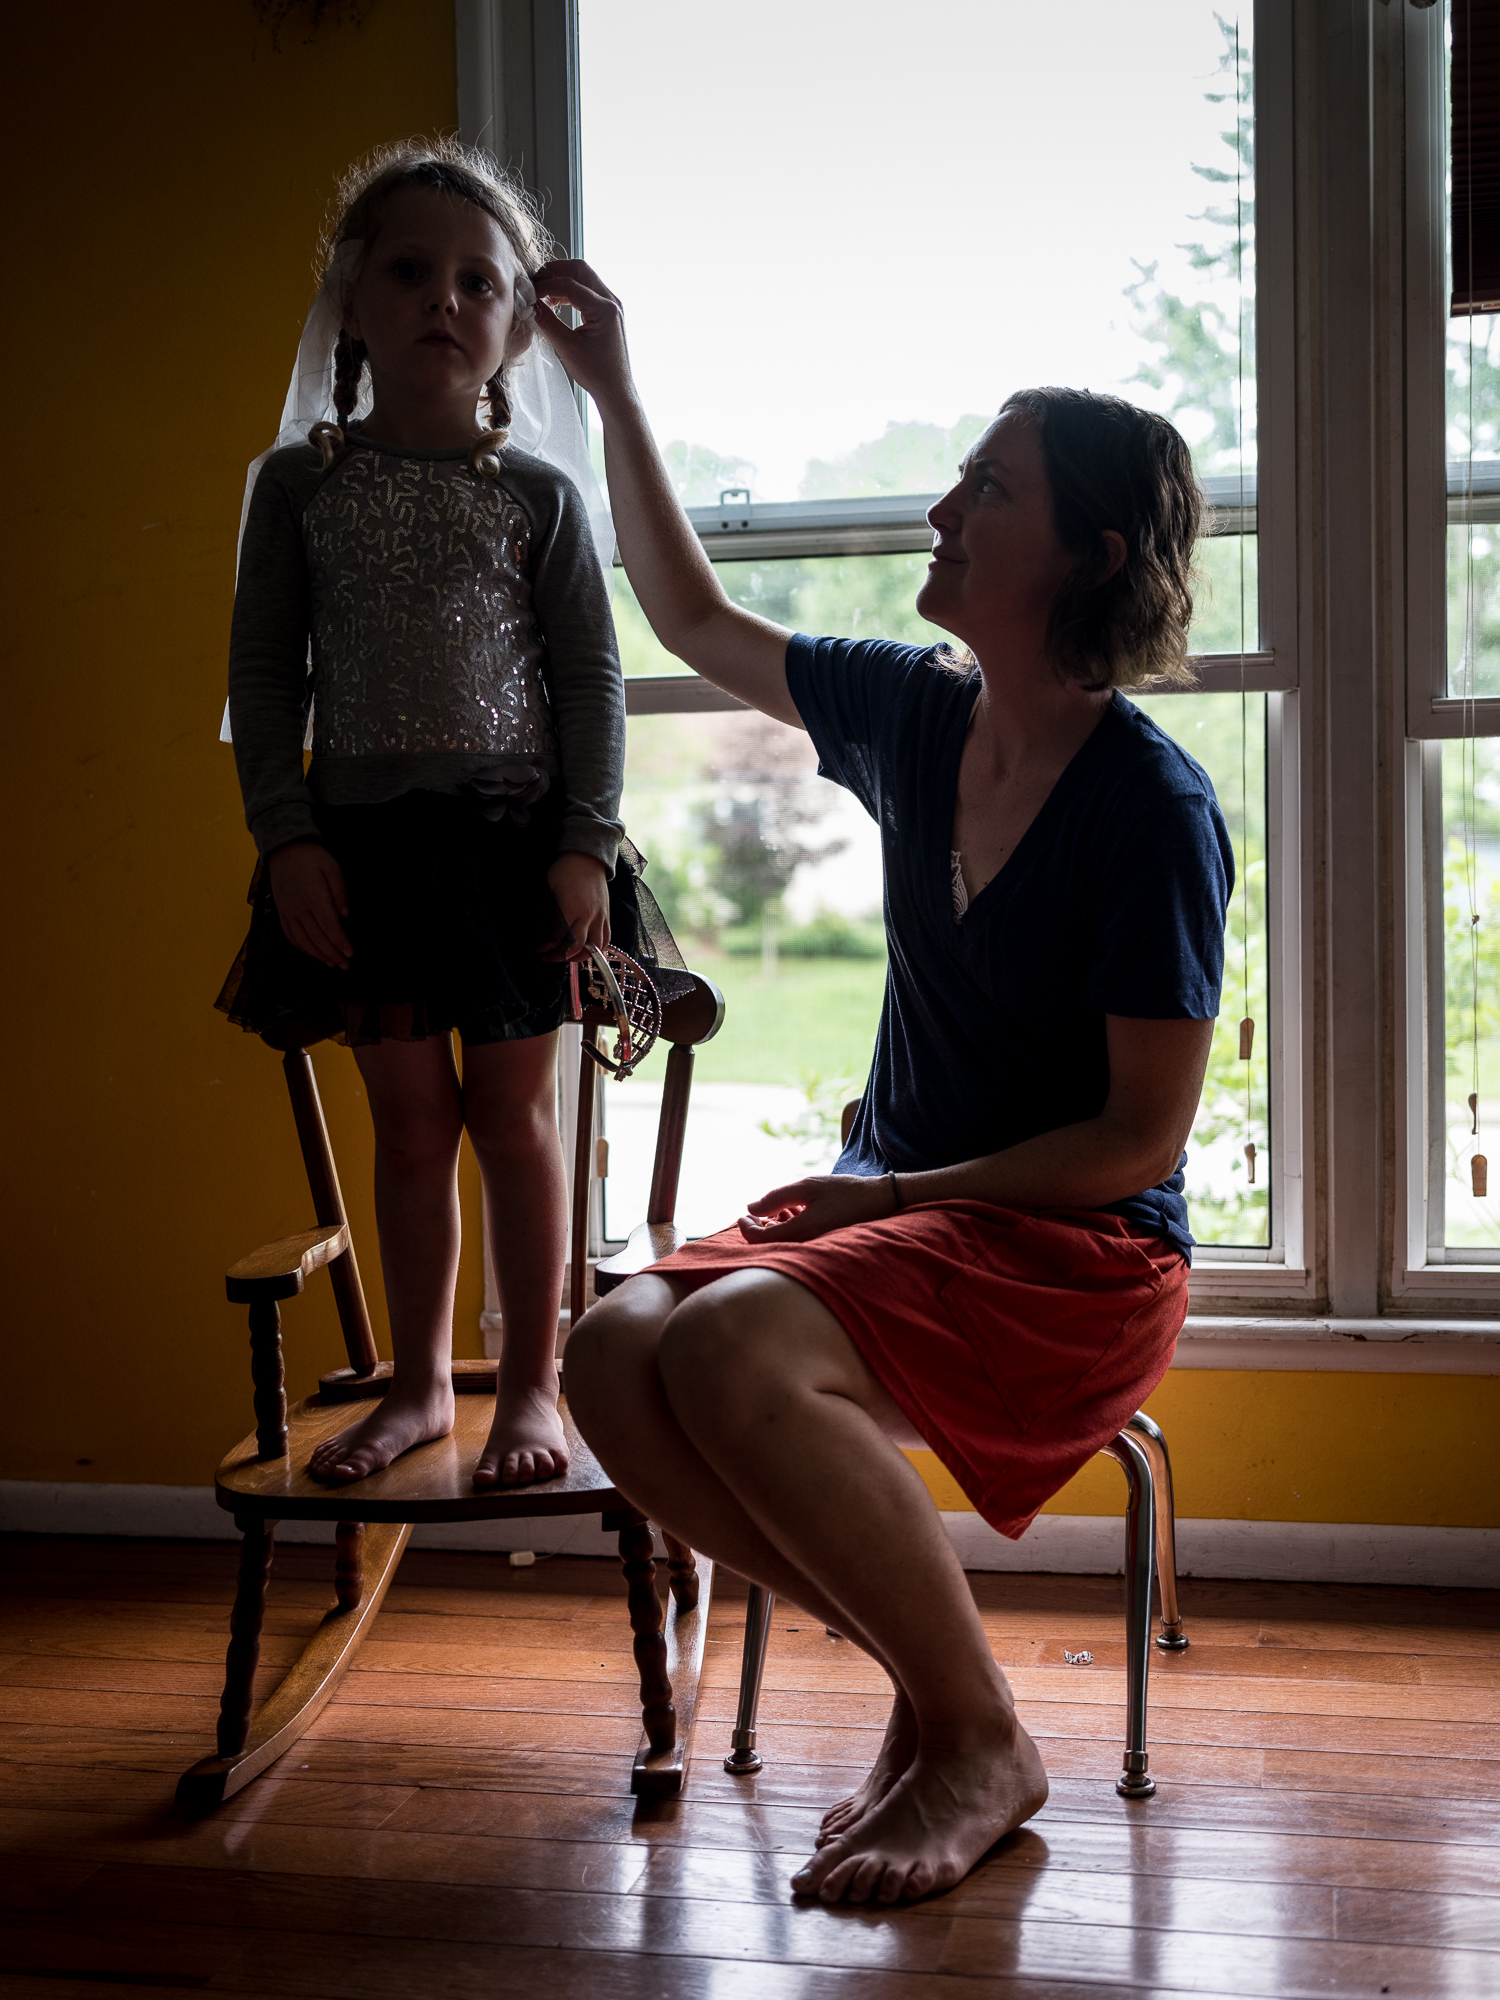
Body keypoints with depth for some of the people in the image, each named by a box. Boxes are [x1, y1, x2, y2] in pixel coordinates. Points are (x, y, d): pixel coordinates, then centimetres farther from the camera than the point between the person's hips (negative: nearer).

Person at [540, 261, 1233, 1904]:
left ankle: (984, 1742, -11)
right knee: (615, 1355, -20)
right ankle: (926, 1680, -2)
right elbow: (698, 623, 22)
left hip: (1078, 1255, -7)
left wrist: (908, 1193, -17)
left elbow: (1143, 1135, -14)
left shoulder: (1151, 807, -15)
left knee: (734, 1350, -32)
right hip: (896, 1209, 7)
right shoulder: (915, 715, 5)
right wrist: (614, 395, 20)